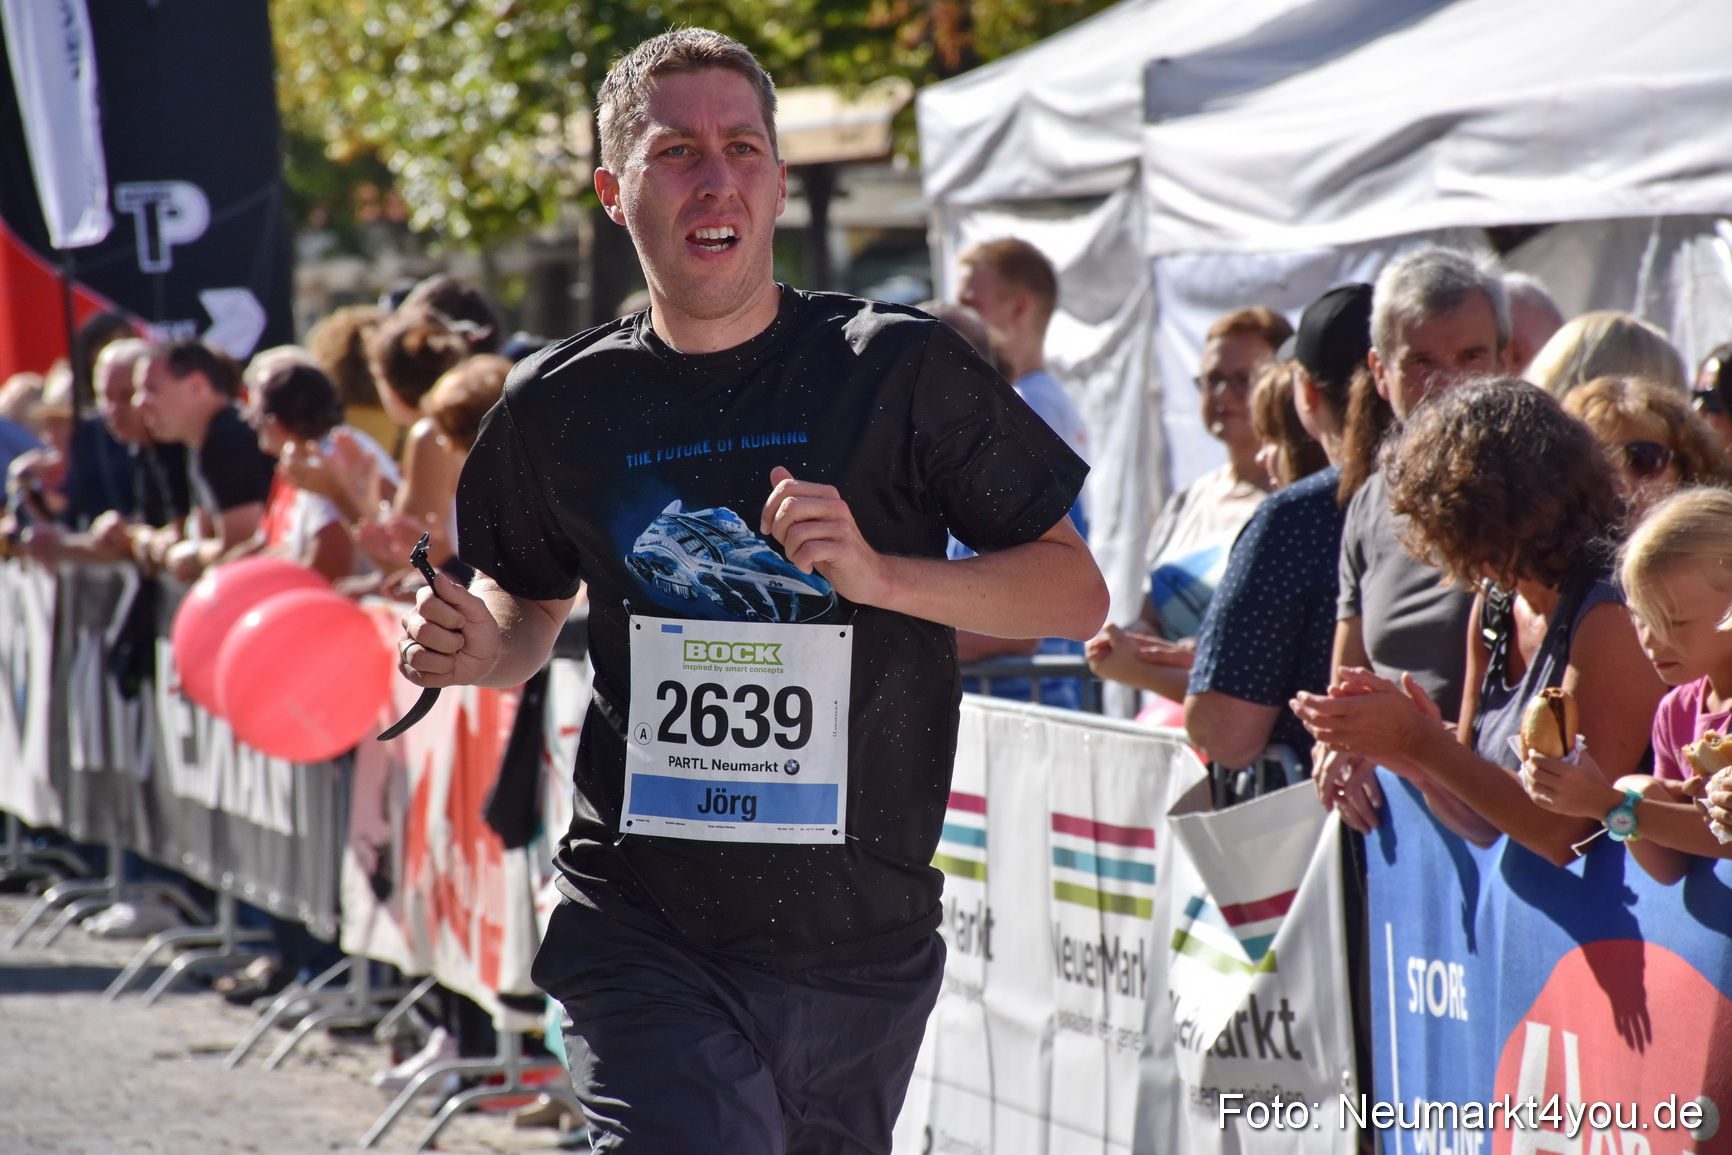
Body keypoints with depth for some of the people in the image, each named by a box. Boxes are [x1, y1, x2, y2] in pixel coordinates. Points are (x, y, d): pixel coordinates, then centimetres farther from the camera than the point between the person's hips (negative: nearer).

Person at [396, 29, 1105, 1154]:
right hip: (647, 933, -1)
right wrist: (479, 648, -1)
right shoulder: (562, 406, 4)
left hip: (864, 941, 1)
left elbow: (1077, 594, -2)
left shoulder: (900, 368, -3)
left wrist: (878, 573, -17)